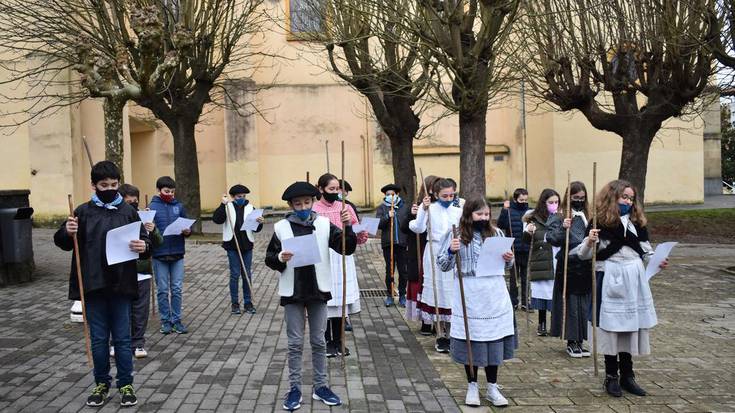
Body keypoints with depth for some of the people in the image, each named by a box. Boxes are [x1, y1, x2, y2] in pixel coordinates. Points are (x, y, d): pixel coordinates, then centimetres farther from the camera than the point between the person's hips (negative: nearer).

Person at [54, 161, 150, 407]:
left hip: (121, 286, -1)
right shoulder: (83, 211, 3)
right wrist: (67, 233, -18)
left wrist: (143, 247, -20)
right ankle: (101, 384, 25)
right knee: (98, 339, 11)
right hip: (93, 286, 1)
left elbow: (145, 241, 3)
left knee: (122, 338, 7)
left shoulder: (128, 211, 2)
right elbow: (63, 243, 5)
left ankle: (126, 385, 19)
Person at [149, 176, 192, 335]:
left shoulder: (179, 206, 5)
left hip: (177, 253, 2)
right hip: (159, 255, -2)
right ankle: (166, 321, 18)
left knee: (177, 289, 6)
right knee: (163, 290, 7)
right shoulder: (152, 207, -3)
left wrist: (187, 231, -11)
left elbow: (187, 226, 10)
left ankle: (176, 320, 15)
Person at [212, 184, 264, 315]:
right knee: (235, 274, 4)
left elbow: (256, 229, 3)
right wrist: (223, 204, -26)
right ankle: (234, 303, 15)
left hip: (247, 246, 2)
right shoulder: (228, 207, -2)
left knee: (247, 274, 8)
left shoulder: (250, 208, 3)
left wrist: (259, 223, -19)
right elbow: (216, 219, -18)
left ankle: (248, 303, 18)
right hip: (232, 246, -2)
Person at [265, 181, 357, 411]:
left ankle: (320, 387, 24)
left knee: (319, 341, 12)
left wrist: (347, 226, -22)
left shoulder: (324, 224, -3)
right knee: (295, 343, 8)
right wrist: (280, 258, -20)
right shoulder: (281, 227, -3)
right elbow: (269, 259, 2)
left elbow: (347, 248, -7)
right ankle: (295, 389, 19)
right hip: (292, 293, -1)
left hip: (318, 291, 1)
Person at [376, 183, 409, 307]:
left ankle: (402, 295, 17)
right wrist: (387, 216, -22)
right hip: (388, 244, -1)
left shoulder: (404, 206, 7)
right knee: (389, 270, 5)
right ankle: (390, 295, 16)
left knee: (403, 270, 5)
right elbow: (378, 224, -6)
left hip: (402, 244, 1)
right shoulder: (381, 208, 5)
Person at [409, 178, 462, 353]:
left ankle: (449, 334, 18)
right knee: (436, 291, 3)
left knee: (451, 292, 4)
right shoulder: (429, 209, -2)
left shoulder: (458, 211, 6)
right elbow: (419, 228, -15)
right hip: (435, 254, -2)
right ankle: (441, 335, 14)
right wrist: (423, 210, -24)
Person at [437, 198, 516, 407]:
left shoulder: (496, 233, 7)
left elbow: (507, 263, 17)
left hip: (494, 295, 2)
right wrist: (451, 251, -19)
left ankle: (492, 387, 20)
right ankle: (472, 386, 21)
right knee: (470, 340, 4)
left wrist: (509, 259, -6)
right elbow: (443, 265, -1)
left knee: (494, 339, 6)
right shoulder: (455, 235, -2)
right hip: (469, 297, -2)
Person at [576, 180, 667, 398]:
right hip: (610, 279, -4)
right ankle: (611, 377, 14)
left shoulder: (637, 222, 10)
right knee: (611, 326, 1)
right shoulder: (599, 222, -3)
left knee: (632, 325, 8)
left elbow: (646, 252, 14)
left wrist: (658, 261, -5)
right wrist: (589, 242, -22)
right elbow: (583, 254, -3)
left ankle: (627, 375, 22)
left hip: (634, 279, 4)